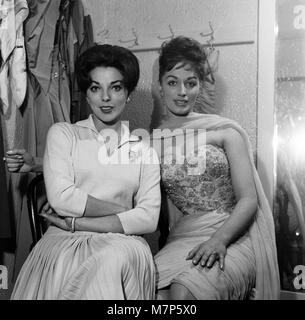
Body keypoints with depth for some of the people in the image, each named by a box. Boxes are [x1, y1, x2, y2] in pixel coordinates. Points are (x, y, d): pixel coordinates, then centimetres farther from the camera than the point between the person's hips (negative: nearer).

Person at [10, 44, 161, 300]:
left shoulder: (144, 150, 12)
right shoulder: (63, 133, 9)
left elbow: (149, 219, -2)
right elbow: (61, 198, -7)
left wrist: (76, 223, -9)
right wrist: (122, 210, -6)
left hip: (122, 241, 2)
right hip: (65, 241, -1)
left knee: (115, 259, -33)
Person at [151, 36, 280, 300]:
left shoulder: (225, 131, 2)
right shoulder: (150, 141, 9)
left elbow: (249, 200, -4)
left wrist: (219, 239, -19)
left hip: (232, 236, -2)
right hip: (183, 236, 2)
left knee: (183, 290, -30)